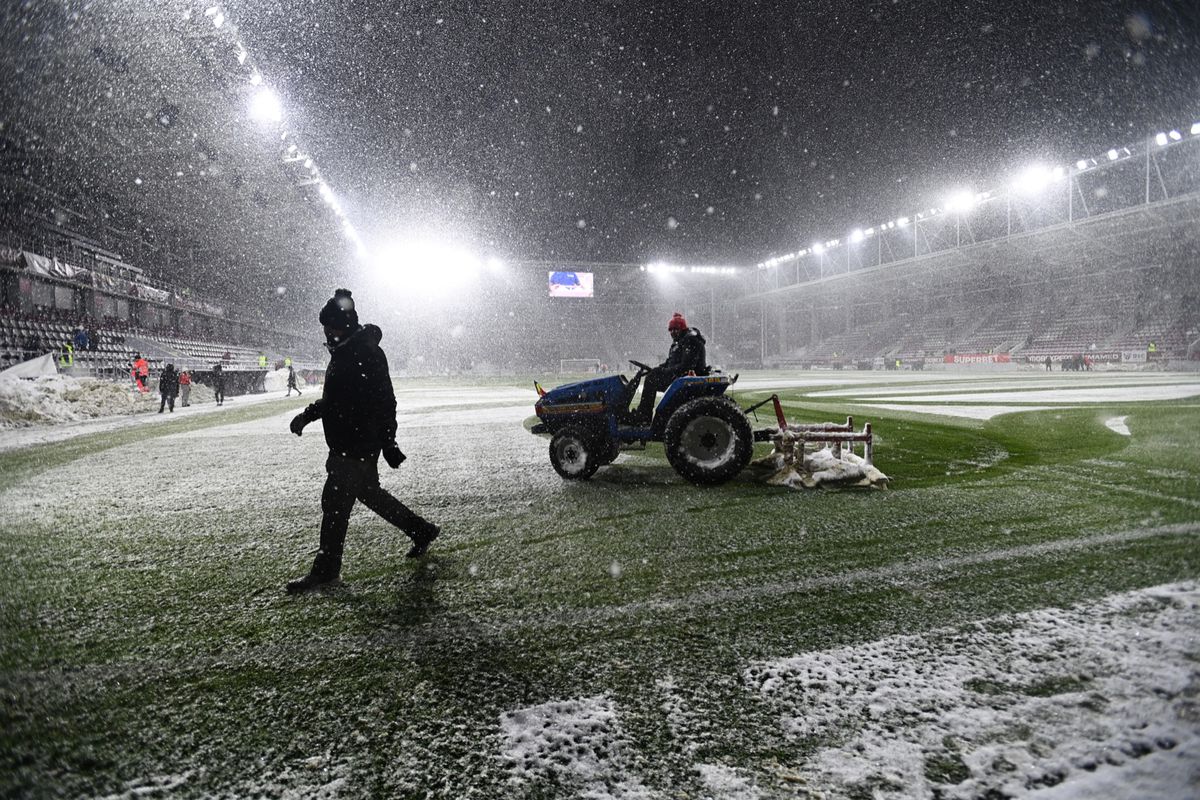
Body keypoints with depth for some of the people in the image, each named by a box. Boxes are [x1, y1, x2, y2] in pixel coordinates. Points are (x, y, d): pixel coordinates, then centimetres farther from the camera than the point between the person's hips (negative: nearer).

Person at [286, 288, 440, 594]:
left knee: (335, 501, -5)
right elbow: (334, 398, 26)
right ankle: (422, 530, 30)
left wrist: (388, 444, -21)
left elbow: (385, 403, -20)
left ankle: (326, 569, 7)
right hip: (345, 445, 10)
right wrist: (307, 415, 15)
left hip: (359, 446, -10)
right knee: (370, 493, 18)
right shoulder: (343, 352, 14)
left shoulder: (366, 354, -17)